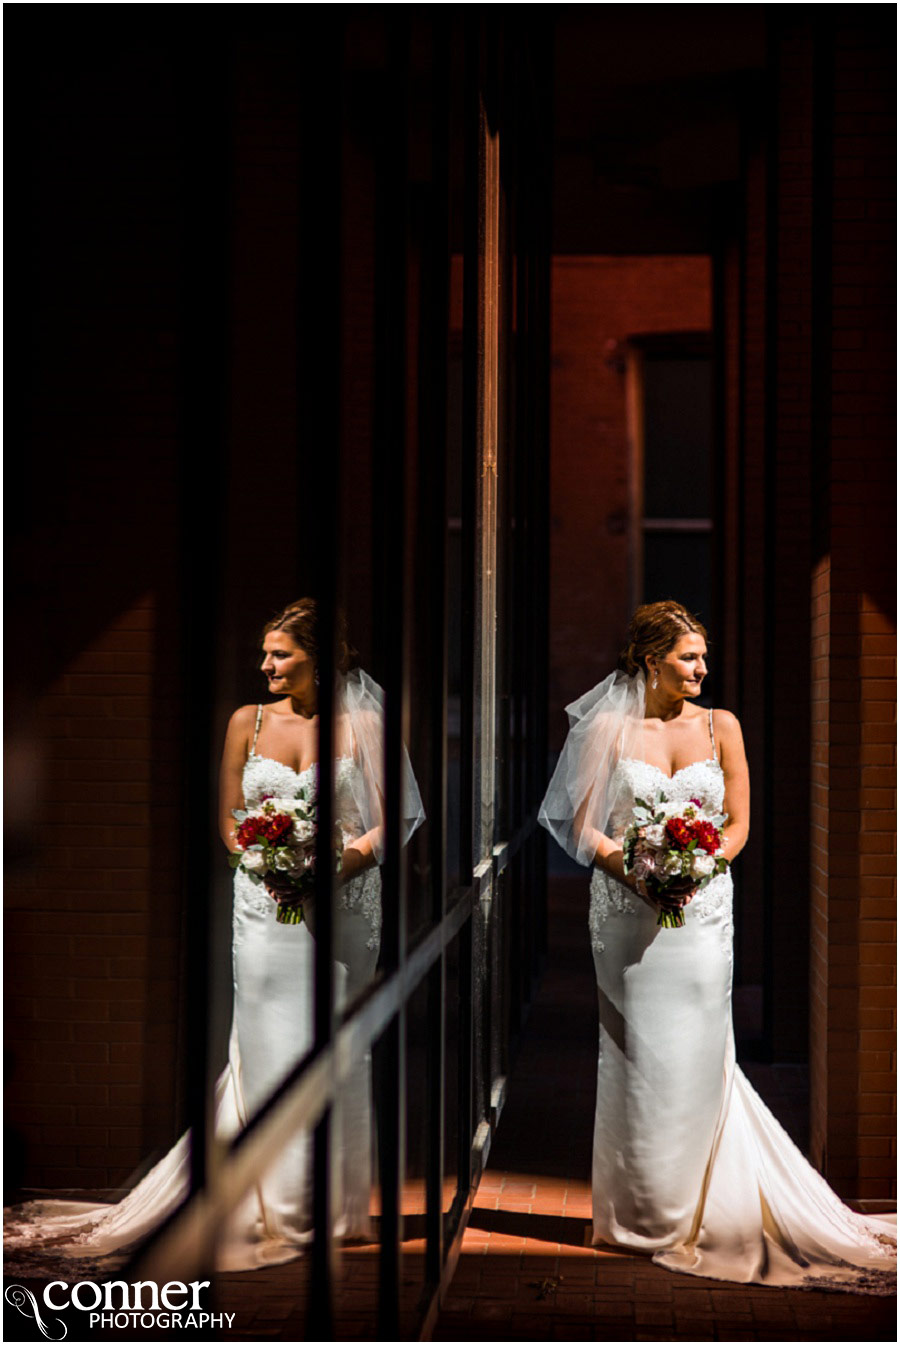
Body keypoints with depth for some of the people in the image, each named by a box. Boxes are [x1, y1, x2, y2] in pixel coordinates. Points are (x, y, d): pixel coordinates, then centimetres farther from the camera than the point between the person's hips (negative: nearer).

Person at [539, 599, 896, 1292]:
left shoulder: (721, 727, 5)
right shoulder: (610, 729, 2)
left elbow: (738, 825, 6)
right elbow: (580, 823, 2)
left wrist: (695, 869, -12)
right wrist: (627, 867, -14)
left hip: (701, 909, 1)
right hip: (628, 911, -1)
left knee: (695, 1053, 0)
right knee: (636, 1053, 3)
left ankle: (690, 1211, 14)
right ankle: (640, 1211, 15)